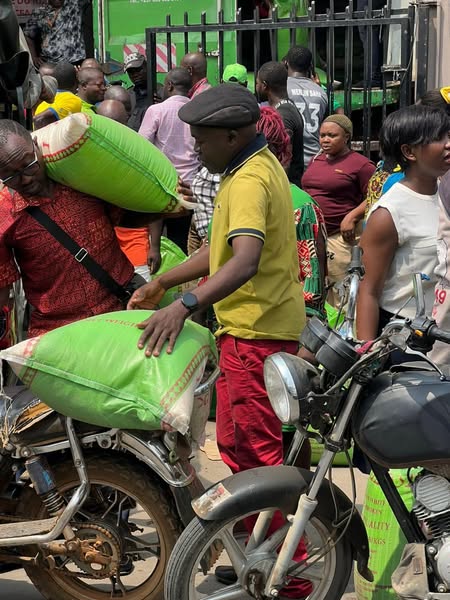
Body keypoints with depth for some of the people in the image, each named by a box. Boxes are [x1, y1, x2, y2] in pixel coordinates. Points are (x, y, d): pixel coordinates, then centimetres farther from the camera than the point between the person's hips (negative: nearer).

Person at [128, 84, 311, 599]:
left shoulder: (249, 181, -19)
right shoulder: (258, 165, 14)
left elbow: (245, 262, -35)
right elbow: (223, 247, 20)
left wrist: (184, 305, -44)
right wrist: (161, 283, 19)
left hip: (256, 333, -11)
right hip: (253, 327, 11)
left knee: (255, 453, -7)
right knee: (236, 445, 19)